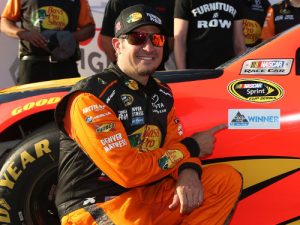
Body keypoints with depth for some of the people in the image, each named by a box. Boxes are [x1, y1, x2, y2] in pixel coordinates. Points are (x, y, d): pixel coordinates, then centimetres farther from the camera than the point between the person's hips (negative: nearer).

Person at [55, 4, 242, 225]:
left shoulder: (162, 93, 12)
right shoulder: (89, 96, -14)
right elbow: (127, 171, -20)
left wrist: (188, 172, -17)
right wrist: (191, 147, -9)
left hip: (148, 194, 8)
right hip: (93, 207, -8)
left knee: (228, 179, -8)